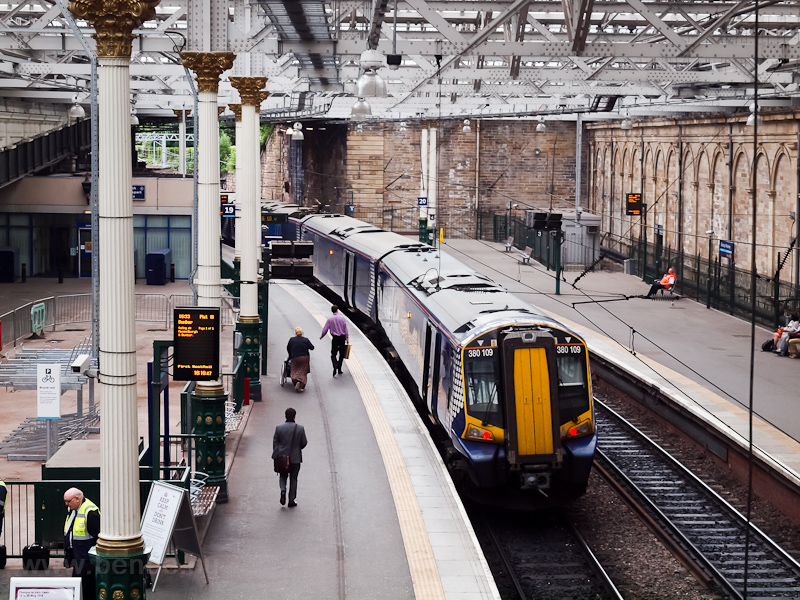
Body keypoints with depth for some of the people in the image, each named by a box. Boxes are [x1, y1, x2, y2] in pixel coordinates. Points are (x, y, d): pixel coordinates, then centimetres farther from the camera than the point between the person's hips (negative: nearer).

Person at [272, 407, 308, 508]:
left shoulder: (279, 428, -8)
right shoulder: (300, 429, -11)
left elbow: (275, 442, -3)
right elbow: (304, 443, -3)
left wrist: (276, 455, 7)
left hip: (282, 457, 1)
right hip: (295, 458, -1)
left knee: (283, 476, 20)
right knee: (293, 479, 11)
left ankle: (283, 490, -8)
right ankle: (292, 501, 14)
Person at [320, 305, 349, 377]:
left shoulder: (330, 319, -4)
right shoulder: (342, 318, -2)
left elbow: (325, 330, -2)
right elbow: (346, 330, -2)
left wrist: (321, 337, 15)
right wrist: (347, 339, 4)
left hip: (335, 338, -1)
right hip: (342, 337, 1)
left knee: (333, 354, 4)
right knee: (341, 354, 13)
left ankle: (335, 366, -23)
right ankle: (339, 370, 16)